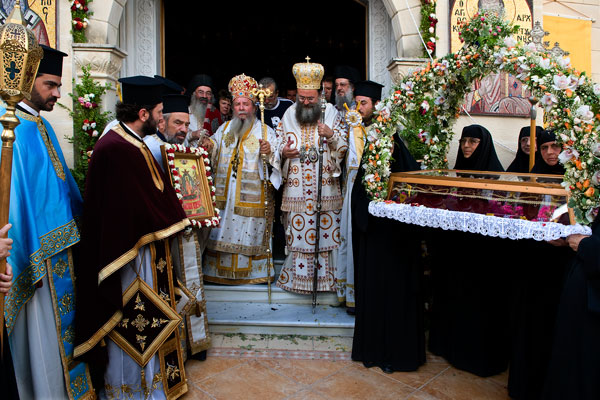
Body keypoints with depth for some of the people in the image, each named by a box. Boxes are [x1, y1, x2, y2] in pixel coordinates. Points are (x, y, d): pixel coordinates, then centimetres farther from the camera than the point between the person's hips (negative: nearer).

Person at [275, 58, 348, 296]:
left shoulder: (331, 113, 3)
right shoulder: (288, 116, 9)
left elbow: (344, 148, 4)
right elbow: (279, 145, 15)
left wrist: (332, 136, -16)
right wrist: (283, 152, -7)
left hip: (326, 189, -1)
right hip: (296, 188, 2)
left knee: (328, 230, 1)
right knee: (297, 231, 5)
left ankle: (329, 274, 15)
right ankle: (297, 274, 20)